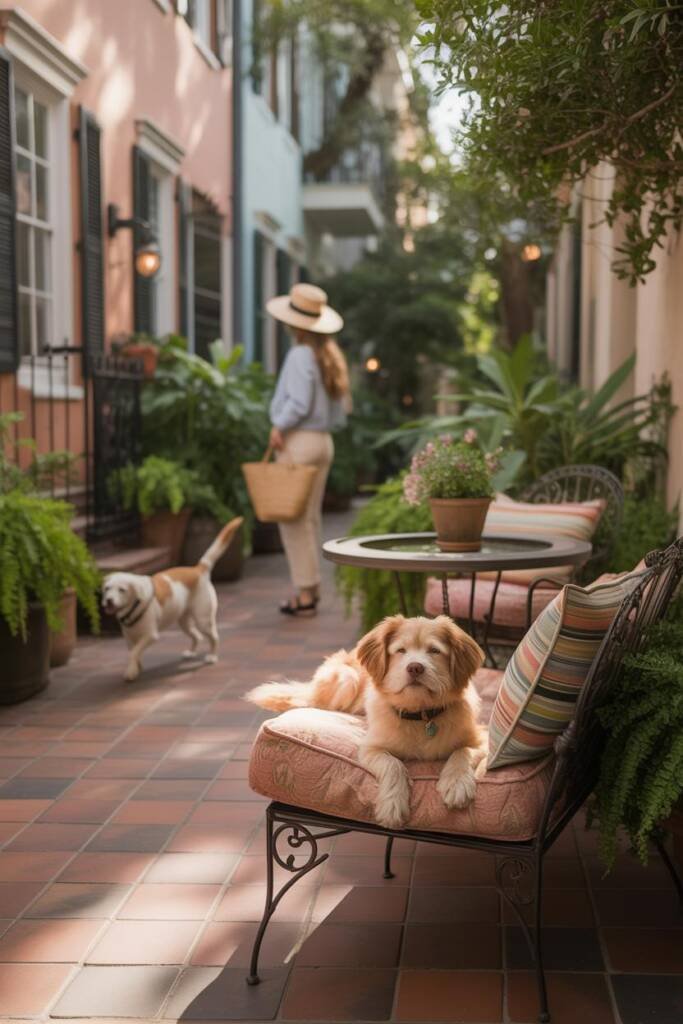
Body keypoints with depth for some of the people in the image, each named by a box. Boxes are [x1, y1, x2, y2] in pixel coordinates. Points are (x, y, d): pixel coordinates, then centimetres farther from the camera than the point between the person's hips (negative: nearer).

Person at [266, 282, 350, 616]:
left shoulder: (300, 355, -14)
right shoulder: (331, 355, 12)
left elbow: (298, 403, -20)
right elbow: (339, 411, 14)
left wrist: (279, 427, -8)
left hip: (299, 441, -8)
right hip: (324, 440, 9)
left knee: (294, 518, -3)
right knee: (311, 517, 14)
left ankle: (304, 592, -1)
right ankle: (312, 587, 18)